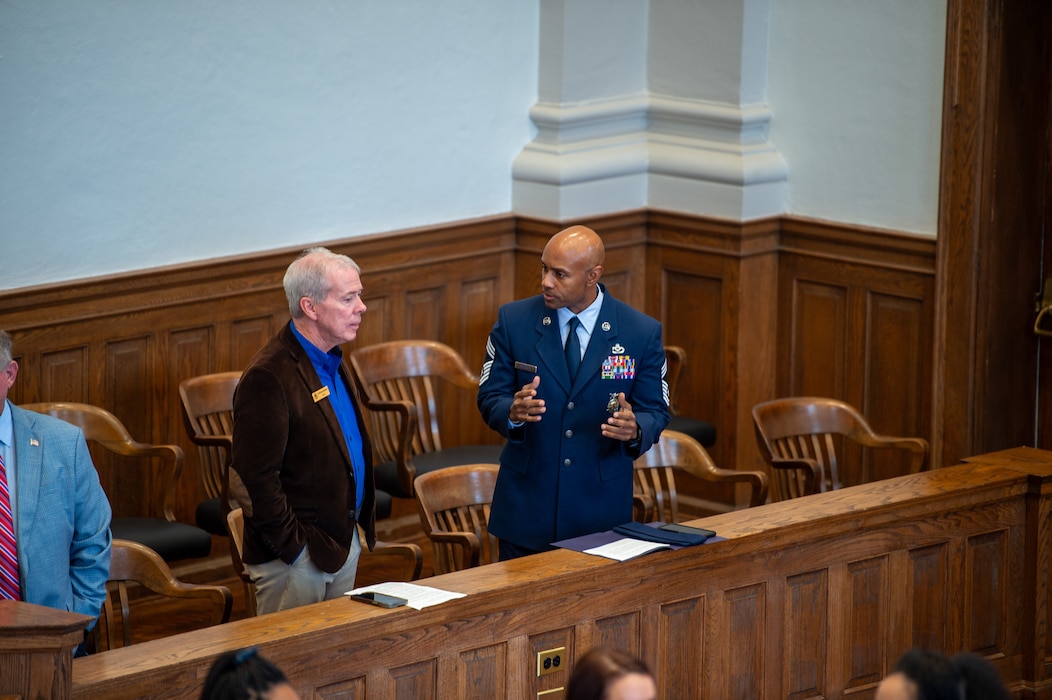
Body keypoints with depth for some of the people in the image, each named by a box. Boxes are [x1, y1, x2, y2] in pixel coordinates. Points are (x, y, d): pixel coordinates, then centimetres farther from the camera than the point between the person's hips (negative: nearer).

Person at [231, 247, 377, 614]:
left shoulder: (331, 360, 10)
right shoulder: (268, 377, -20)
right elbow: (256, 478, -22)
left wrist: (360, 524, 15)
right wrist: (294, 547, -19)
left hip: (344, 545, 9)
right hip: (296, 557, -9)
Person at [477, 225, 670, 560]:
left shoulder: (642, 332, -5)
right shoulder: (513, 321, -3)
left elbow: (655, 411, 0)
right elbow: (489, 397, 0)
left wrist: (634, 429, -24)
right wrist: (513, 412, -24)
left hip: (601, 504, 0)